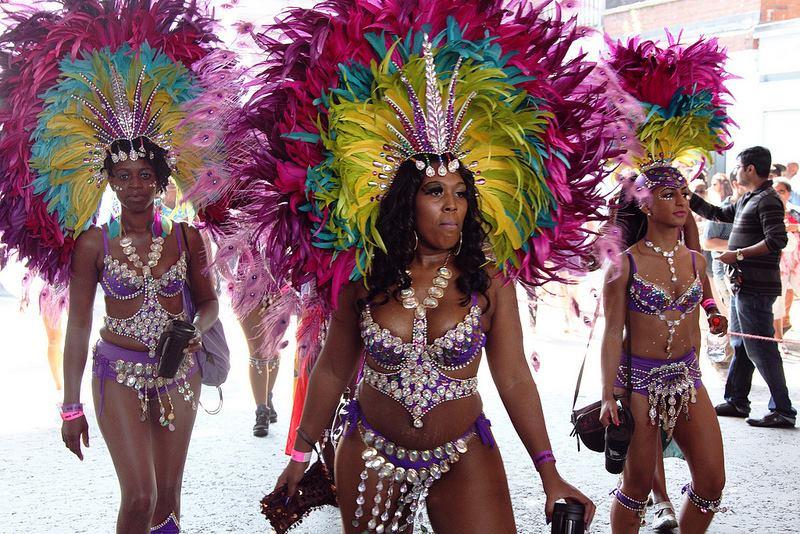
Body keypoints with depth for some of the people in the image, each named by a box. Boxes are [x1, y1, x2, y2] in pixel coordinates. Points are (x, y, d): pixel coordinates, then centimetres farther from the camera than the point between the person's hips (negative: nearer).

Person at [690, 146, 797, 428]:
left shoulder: (767, 200, -13)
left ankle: (783, 410, -5)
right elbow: (719, 214, 31)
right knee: (741, 345, 16)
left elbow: (777, 241, -23)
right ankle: (736, 402, 25)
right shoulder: (747, 200, 17)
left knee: (761, 348, -9)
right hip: (742, 285, 10)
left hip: (755, 288, -10)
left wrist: (739, 254, -20)